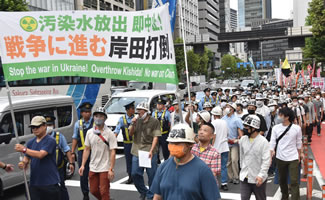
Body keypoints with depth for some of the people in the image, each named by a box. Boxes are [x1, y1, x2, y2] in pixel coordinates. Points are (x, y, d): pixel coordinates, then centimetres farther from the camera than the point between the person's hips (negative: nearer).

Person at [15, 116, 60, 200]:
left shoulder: (50, 140, -10)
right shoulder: (30, 142, 11)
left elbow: (41, 155, -23)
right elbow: (26, 158, 13)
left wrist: (24, 149, -28)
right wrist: (23, 163, -10)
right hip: (34, 183, 6)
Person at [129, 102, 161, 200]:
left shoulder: (154, 121, -4)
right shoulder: (137, 120, 9)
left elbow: (156, 137, -8)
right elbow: (131, 133, 12)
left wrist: (151, 151, -18)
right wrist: (133, 124, -7)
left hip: (150, 152, -4)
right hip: (137, 151, 4)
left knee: (152, 175, 3)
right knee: (135, 174, 5)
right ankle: (143, 192, 26)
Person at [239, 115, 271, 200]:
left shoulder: (263, 141, -14)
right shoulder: (242, 139, 2)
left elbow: (266, 161, -18)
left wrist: (261, 175, -24)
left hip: (258, 178, -4)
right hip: (245, 177, 4)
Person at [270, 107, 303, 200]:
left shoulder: (297, 128, -7)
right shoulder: (275, 128, -4)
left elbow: (298, 143, 5)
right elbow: (272, 142, -3)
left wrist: (299, 154, 12)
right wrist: (271, 152, -14)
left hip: (293, 158, -2)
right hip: (280, 158, 2)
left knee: (294, 181, -5)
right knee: (282, 180, 16)